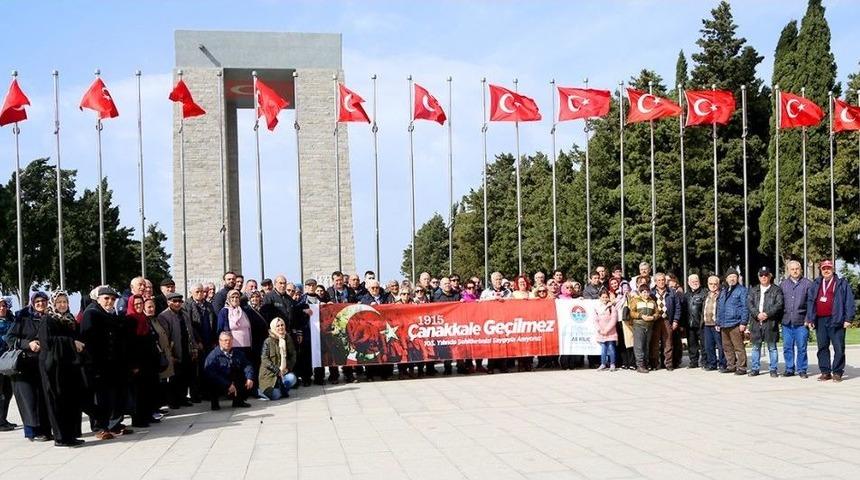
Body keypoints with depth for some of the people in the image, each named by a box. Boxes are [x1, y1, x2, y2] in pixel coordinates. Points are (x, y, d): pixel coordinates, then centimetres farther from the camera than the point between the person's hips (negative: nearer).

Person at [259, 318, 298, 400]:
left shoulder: (288, 339, 4)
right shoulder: (268, 341, -8)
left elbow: (293, 356, 8)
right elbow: (265, 360, -13)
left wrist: (288, 368, -9)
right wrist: (277, 370, -20)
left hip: (284, 371, 4)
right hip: (270, 373, -4)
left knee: (292, 378, -29)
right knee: (275, 396, -22)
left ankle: (284, 390, 6)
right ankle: (265, 390, 15)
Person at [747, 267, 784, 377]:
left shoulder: (776, 290, 6)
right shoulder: (753, 290, 16)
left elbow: (779, 304, -5)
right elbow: (749, 304, 5)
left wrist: (767, 314, -15)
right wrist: (757, 314, -12)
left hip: (771, 322, -3)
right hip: (756, 322, 3)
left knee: (772, 347, 1)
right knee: (756, 347, 7)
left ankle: (773, 369, 7)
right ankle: (754, 369, 13)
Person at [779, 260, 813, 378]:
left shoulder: (807, 283, 1)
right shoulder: (783, 284, 12)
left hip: (801, 322, -3)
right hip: (786, 322, 3)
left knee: (801, 347, 1)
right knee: (787, 347, 7)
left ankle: (802, 369, 10)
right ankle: (789, 369, 16)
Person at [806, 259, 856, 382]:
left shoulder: (842, 284, 5)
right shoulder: (815, 285, 16)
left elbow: (849, 301, -1)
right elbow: (810, 302, 16)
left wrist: (848, 318, -9)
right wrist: (810, 318, 8)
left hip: (835, 321, -4)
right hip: (820, 320, 4)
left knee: (839, 348, -4)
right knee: (822, 347, 6)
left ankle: (837, 372, 2)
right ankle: (825, 372, 12)